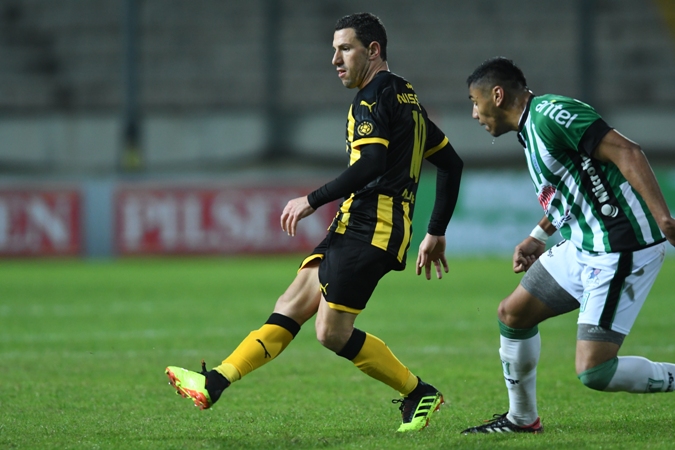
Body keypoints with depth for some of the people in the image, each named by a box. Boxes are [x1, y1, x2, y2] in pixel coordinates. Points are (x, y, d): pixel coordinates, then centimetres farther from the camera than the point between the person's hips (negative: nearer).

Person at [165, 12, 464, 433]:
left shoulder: (373, 98, -9)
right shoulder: (406, 98, 20)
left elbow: (371, 165, -23)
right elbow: (451, 163, 24)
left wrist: (312, 200, -16)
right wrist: (436, 233, 27)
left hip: (368, 227, -10)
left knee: (333, 332, -9)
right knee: (292, 305, 3)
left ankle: (420, 394, 2)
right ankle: (214, 383, -1)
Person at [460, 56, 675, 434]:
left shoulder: (551, 113, -17)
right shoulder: (531, 128, 15)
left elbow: (627, 153, -24)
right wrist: (538, 237, 31)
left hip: (622, 252, -10)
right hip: (582, 246, 10)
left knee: (594, 371, -15)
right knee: (512, 314, 15)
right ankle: (522, 418, 31)